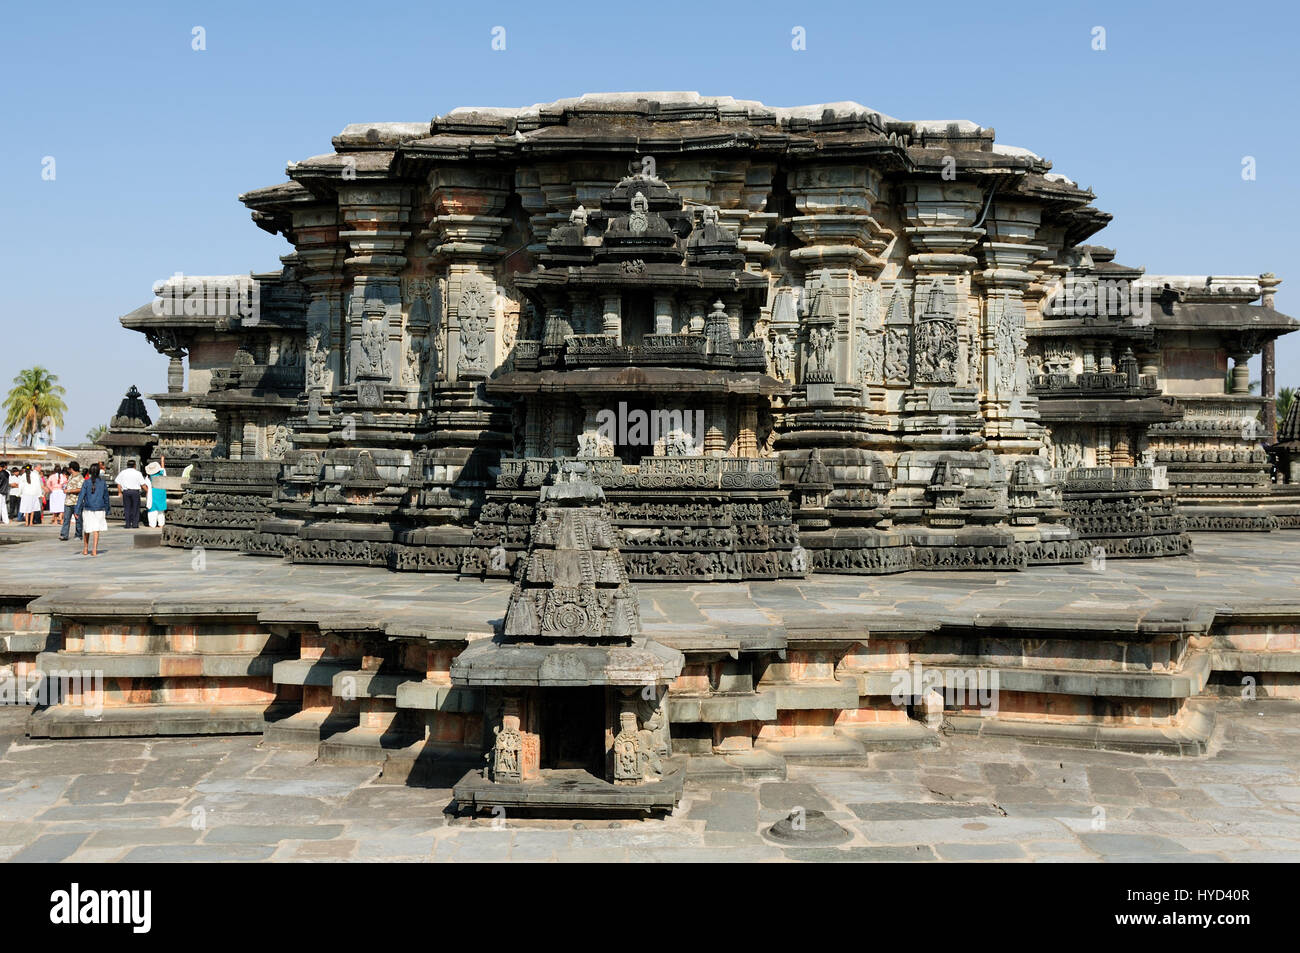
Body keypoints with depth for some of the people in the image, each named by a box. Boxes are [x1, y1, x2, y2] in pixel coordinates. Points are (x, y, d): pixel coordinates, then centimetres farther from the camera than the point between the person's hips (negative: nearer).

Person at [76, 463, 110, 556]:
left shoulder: (86, 482, -4)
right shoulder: (103, 482, 0)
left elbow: (81, 496, -6)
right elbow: (106, 497, 7)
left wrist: (77, 510, -5)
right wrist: (106, 511, 15)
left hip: (88, 509, 0)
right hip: (100, 509, 0)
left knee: (87, 530, 13)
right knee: (96, 530, 1)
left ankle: (85, 549, 23)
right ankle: (94, 550, -5)